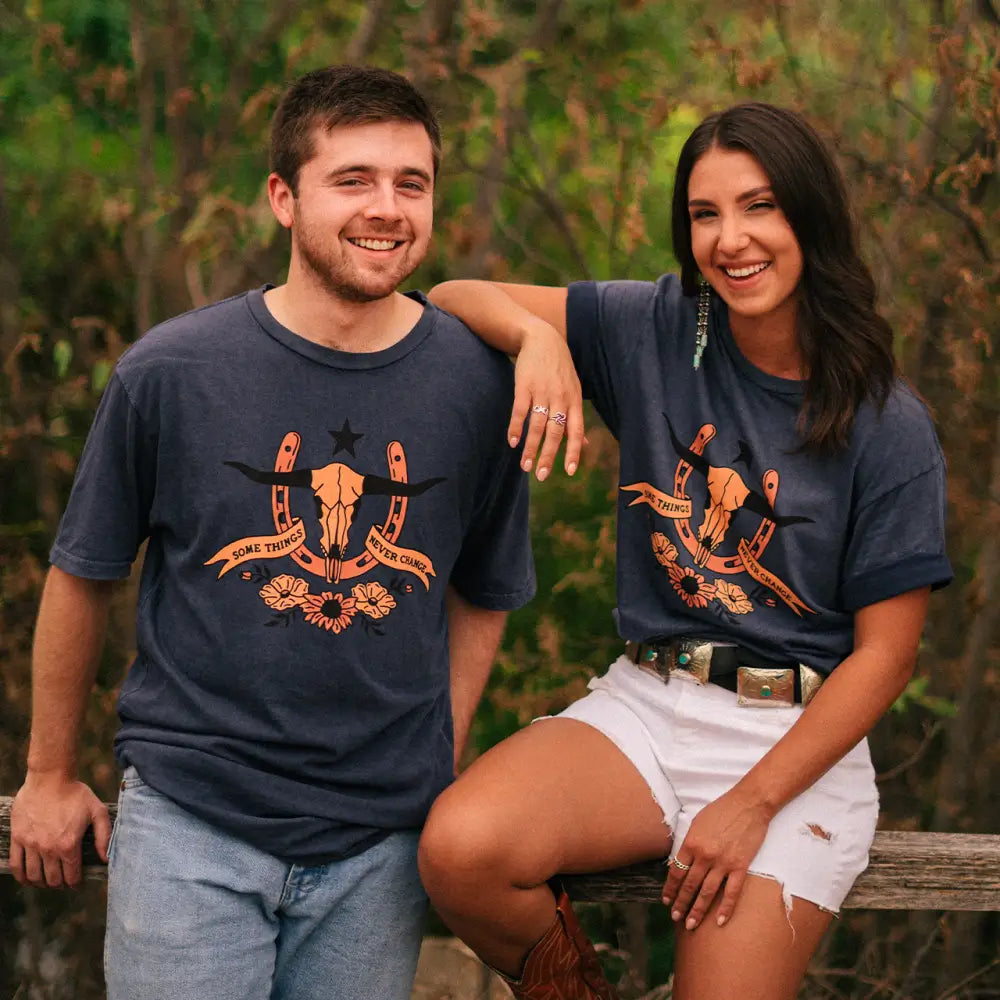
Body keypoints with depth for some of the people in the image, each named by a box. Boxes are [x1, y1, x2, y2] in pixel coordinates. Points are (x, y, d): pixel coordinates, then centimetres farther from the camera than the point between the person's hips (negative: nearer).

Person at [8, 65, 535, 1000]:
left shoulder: (479, 382, -3)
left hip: (379, 837, 2)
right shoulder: (170, 371, -7)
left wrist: (439, 774, 5)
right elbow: (83, 576, 4)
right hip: (188, 822, -2)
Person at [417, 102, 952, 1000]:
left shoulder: (890, 428, -6)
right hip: (646, 703, 2)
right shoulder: (656, 330, 2)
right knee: (460, 849, -25)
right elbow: (455, 301, 2)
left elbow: (885, 653, -6)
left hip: (799, 740, -2)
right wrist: (537, 333, -22)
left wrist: (751, 803, -12)